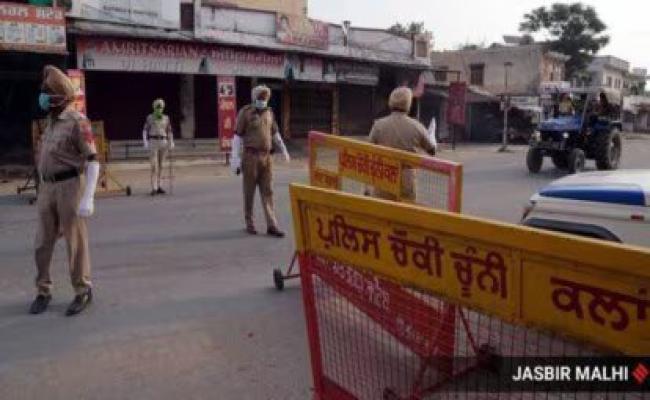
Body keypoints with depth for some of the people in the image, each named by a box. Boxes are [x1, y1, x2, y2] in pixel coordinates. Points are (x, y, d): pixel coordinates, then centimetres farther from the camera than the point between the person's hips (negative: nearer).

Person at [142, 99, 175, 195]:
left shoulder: (166, 118, 7)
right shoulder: (149, 117, -1)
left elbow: (169, 131, 11)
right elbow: (145, 130, -1)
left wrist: (171, 143, 0)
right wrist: (145, 142, -12)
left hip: (163, 143, 4)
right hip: (153, 143, -3)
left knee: (161, 166, 7)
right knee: (154, 166, -12)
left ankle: (158, 187, 16)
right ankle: (154, 188, -14)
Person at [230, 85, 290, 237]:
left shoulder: (269, 112, 11)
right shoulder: (245, 112, -4)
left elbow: (275, 133, 23)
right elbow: (237, 136, -6)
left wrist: (284, 150, 21)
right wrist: (235, 159, -10)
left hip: (266, 157, 4)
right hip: (250, 156, -4)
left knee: (267, 192, 0)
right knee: (249, 191, 5)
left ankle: (271, 226, 0)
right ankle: (249, 223, 19)